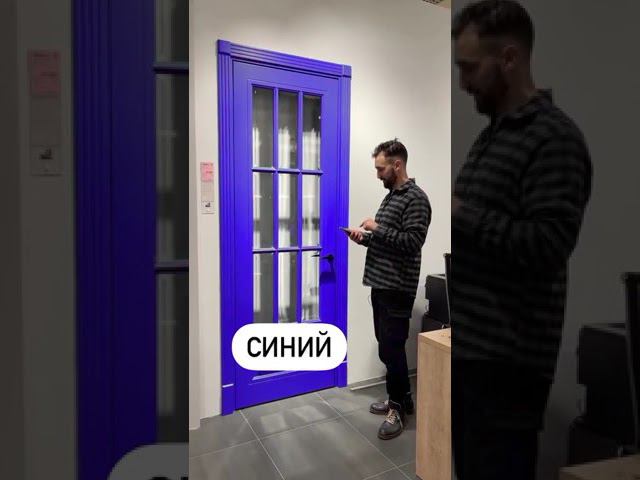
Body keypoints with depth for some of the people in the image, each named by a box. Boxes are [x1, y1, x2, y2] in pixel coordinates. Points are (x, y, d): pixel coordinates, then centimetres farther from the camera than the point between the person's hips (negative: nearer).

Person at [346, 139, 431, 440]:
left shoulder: (415, 198, -13)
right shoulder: (391, 196, 16)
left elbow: (412, 243, -23)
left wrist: (377, 228, -18)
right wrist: (365, 237, 4)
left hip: (398, 289, -9)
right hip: (380, 285, 9)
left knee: (391, 348, 0)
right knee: (388, 347, 16)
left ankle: (397, 409, 17)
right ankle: (402, 399, 31)